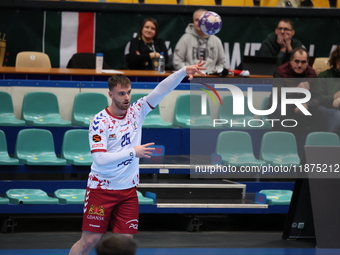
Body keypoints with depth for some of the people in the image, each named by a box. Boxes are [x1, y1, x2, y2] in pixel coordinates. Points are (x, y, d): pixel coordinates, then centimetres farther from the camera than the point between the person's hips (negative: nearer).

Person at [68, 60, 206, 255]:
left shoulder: (136, 112, 0)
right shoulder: (100, 121, -13)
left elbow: (161, 91, -10)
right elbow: (100, 159, -22)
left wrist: (184, 71, -23)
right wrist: (132, 152, -26)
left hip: (128, 190, 4)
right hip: (101, 189, -4)